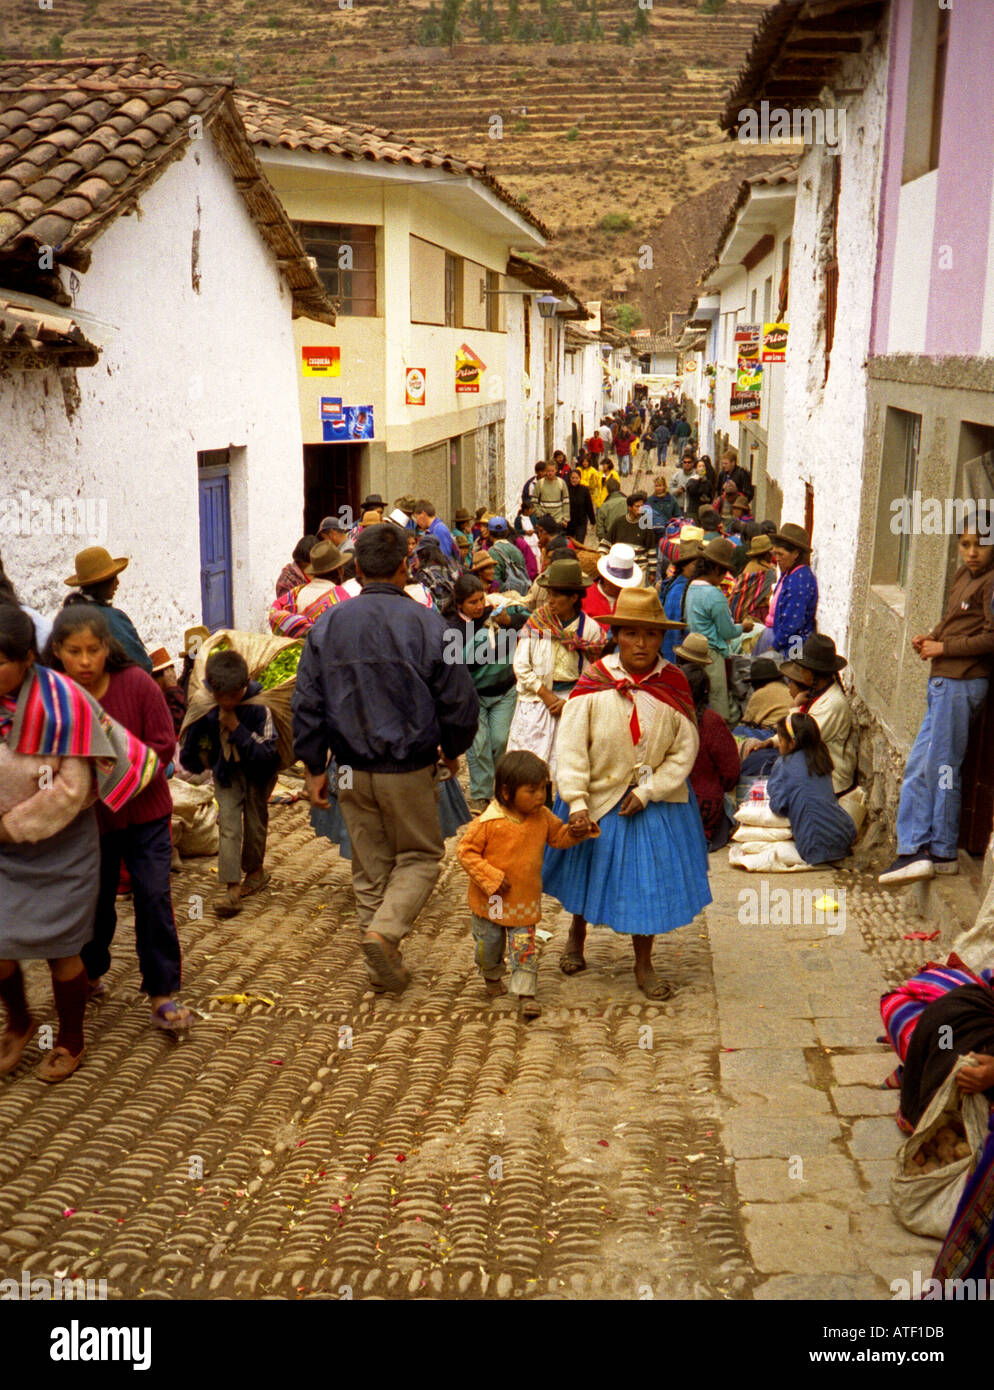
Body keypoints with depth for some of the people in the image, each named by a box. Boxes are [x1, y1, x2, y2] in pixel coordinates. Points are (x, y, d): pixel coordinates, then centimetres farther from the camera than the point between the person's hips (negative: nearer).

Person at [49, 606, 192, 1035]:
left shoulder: (137, 684, -14)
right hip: (88, 817, 1)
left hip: (144, 811, -1)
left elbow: (163, 745, -11)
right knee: (95, 900, 15)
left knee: (154, 896, -4)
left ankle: (162, 996, 5)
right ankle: (90, 975, 41)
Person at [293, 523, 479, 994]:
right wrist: (452, 750, 12)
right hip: (410, 769, -3)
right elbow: (459, 700, -7)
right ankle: (384, 931, -8)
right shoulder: (425, 623, -11)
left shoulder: (327, 625, -1)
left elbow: (306, 703, 1)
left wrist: (314, 767, 9)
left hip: (352, 771, 3)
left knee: (369, 865, 16)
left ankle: (384, 965, 23)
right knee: (420, 856, 14)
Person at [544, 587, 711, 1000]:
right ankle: (576, 936, 46)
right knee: (588, 869, 18)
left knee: (648, 880, 7)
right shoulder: (593, 684, -13)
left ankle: (643, 966, 26)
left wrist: (647, 792, -13)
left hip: (654, 802, 1)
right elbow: (571, 745, -12)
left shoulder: (673, 686, -8)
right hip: (598, 799, 0)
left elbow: (684, 751, -5)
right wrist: (576, 802, -19)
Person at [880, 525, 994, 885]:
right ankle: (914, 850, 14)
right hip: (943, 681, 10)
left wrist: (943, 648, -12)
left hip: (961, 683, -10)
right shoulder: (963, 575, 15)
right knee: (918, 767, 10)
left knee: (941, 768, -3)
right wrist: (929, 638, 7)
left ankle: (943, 854, 6)